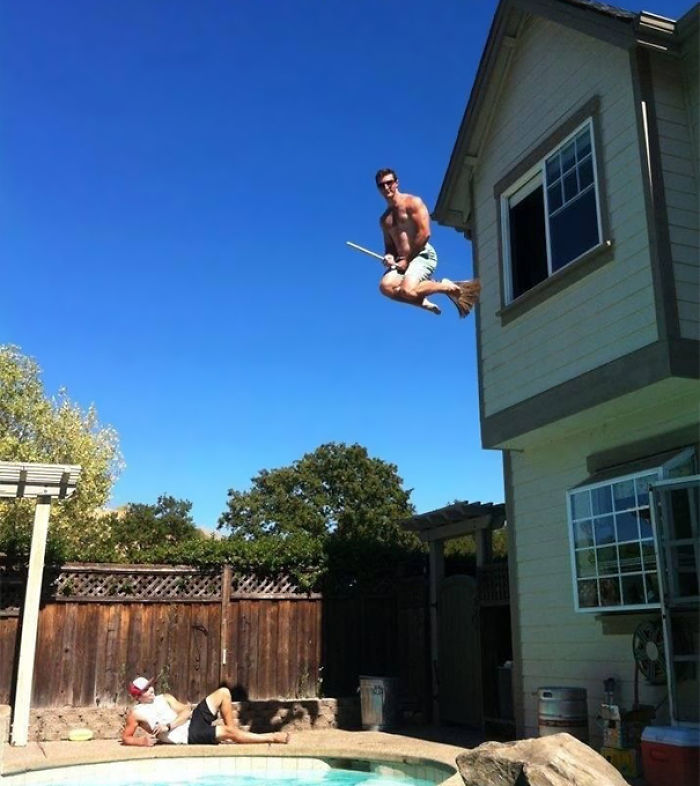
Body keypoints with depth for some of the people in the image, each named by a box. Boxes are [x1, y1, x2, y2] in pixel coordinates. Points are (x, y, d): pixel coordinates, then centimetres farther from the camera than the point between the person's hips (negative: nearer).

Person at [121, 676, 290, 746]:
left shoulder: (164, 698, 15)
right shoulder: (135, 714, 1)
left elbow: (186, 711, 7)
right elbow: (125, 738, 2)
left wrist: (169, 725, -12)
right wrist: (140, 741, -20)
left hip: (192, 720, 7)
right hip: (187, 736, -7)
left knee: (223, 692, -3)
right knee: (227, 732, -22)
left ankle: (233, 728, 2)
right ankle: (272, 737, -14)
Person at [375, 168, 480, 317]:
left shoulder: (413, 202, 1)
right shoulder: (384, 219, 21)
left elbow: (424, 233, -9)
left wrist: (406, 259, -11)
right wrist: (389, 256, -2)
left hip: (423, 255, -6)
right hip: (402, 261, 6)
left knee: (407, 290, -31)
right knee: (385, 286, -26)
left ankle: (450, 287, -5)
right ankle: (424, 302, -9)